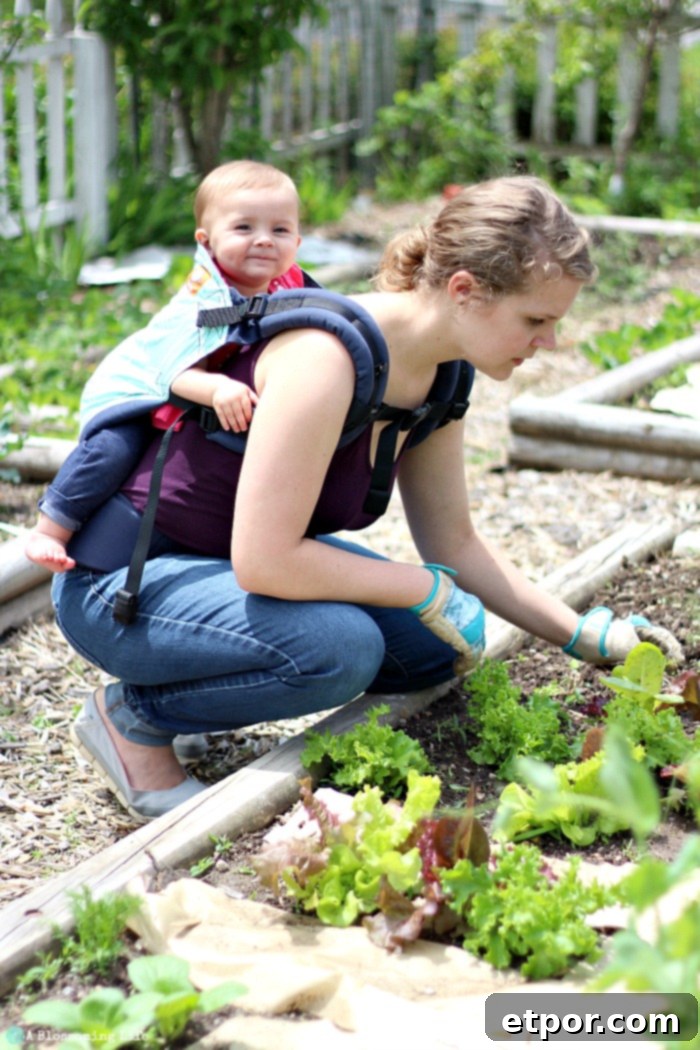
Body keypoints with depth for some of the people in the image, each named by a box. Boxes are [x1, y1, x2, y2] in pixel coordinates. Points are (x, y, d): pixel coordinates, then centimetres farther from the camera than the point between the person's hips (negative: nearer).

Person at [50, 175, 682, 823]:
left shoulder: (438, 379, -2)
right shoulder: (327, 357, -31)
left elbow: (454, 543, 10)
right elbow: (263, 562, -33)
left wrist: (585, 636, 4)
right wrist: (429, 589, -22)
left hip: (247, 556, 9)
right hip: (122, 581, -9)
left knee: (433, 647, -1)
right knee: (341, 646, -31)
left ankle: (193, 682, 11)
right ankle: (130, 715, -7)